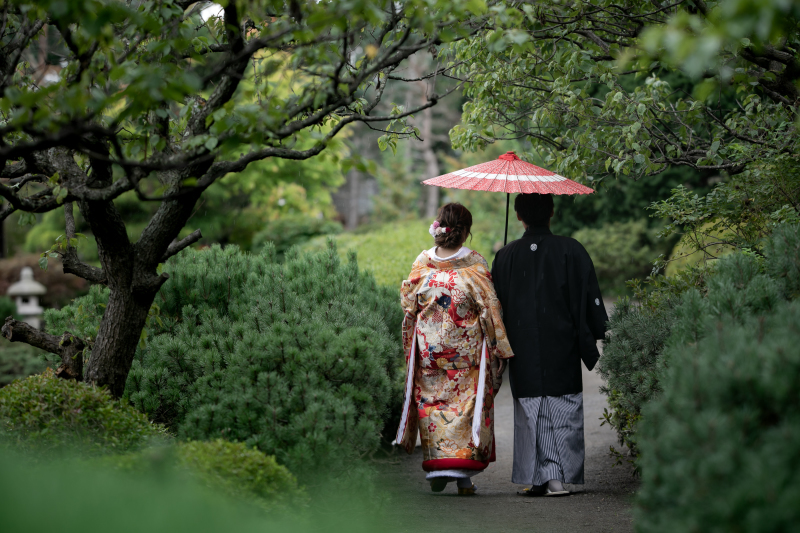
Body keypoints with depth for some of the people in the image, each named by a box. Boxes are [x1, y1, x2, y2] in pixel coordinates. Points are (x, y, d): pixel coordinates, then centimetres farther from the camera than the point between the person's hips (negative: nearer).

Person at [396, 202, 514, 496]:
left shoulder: (423, 262, -1)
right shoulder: (474, 263, -8)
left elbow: (408, 305, 5)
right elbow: (489, 306, -7)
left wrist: (411, 347, 18)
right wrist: (498, 348, 0)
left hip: (428, 348, 2)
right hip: (466, 349, -2)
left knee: (432, 403, 10)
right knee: (466, 403, 4)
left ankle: (436, 470, 9)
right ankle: (463, 474, 0)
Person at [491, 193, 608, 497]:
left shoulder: (505, 256, 1)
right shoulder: (571, 251, -4)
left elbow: (496, 305, 7)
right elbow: (590, 298, -3)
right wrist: (598, 334, 7)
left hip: (523, 352, 2)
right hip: (562, 349, -1)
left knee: (529, 415, 8)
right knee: (563, 414, 2)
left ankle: (535, 479, 6)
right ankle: (557, 477, -7)